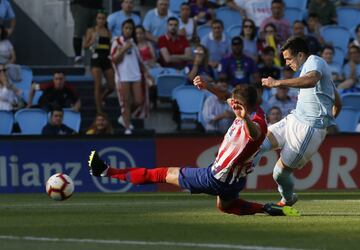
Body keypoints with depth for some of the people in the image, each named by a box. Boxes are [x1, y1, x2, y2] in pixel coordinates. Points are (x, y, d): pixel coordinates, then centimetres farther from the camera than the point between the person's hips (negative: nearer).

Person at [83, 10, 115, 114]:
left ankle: (101, 99, 30)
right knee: (98, 85, -9)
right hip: (96, 59, -4)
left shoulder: (108, 32, 13)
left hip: (107, 59, 4)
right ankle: (99, 111, -4)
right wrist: (92, 42, -18)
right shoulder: (91, 31, 3)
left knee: (112, 86, 0)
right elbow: (85, 46, 1)